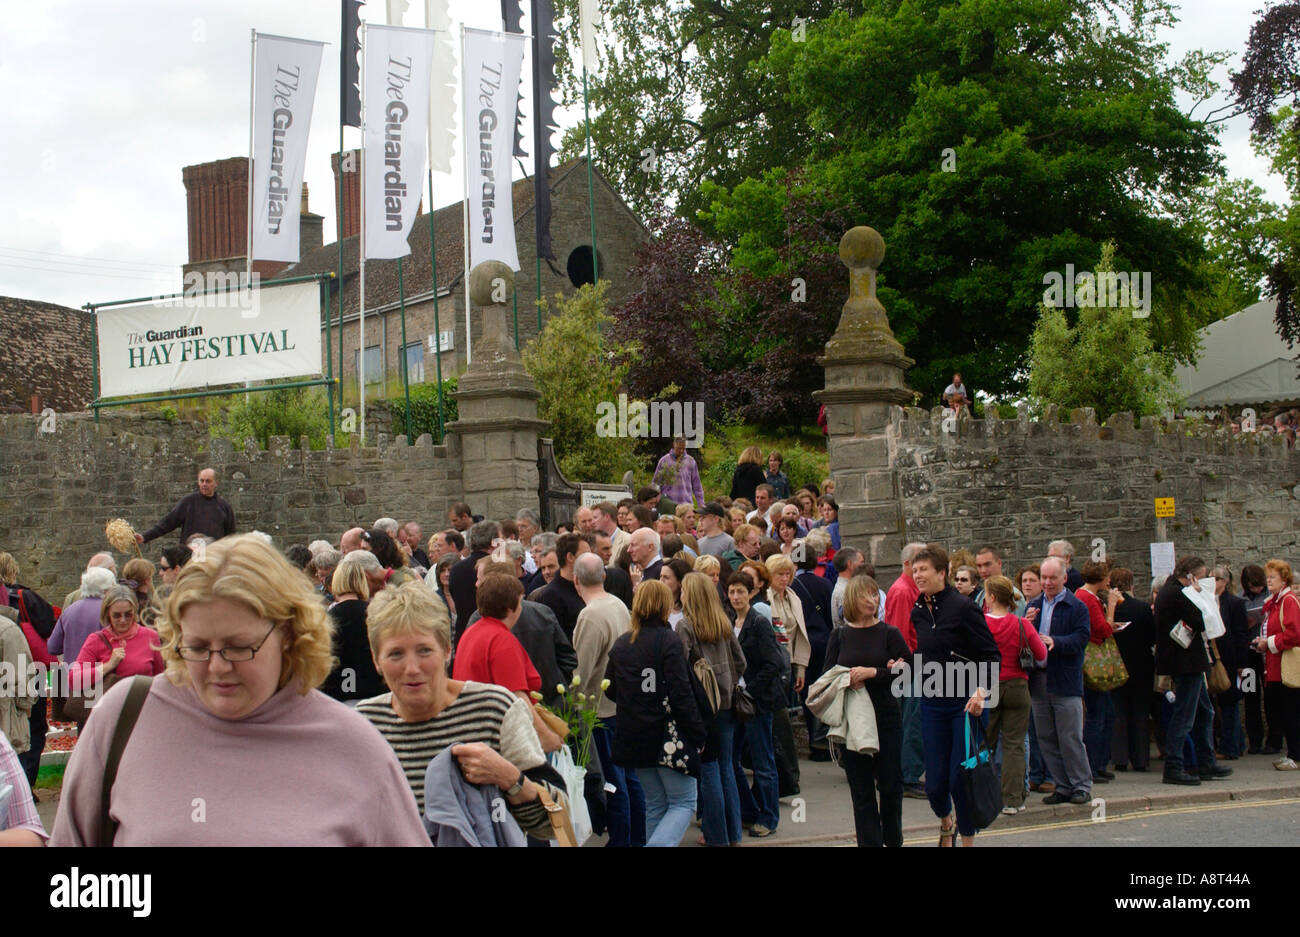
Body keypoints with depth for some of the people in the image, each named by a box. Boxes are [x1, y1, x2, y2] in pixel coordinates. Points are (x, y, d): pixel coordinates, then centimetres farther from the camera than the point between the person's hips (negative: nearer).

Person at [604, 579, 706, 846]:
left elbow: (611, 691, 13)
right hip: (668, 736, -6)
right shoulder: (668, 641, -11)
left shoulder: (620, 645, 7)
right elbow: (681, 694, -15)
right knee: (683, 804, 1)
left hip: (633, 738, 6)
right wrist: (698, 734, -10)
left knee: (655, 804, 17)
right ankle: (659, 843, -21)